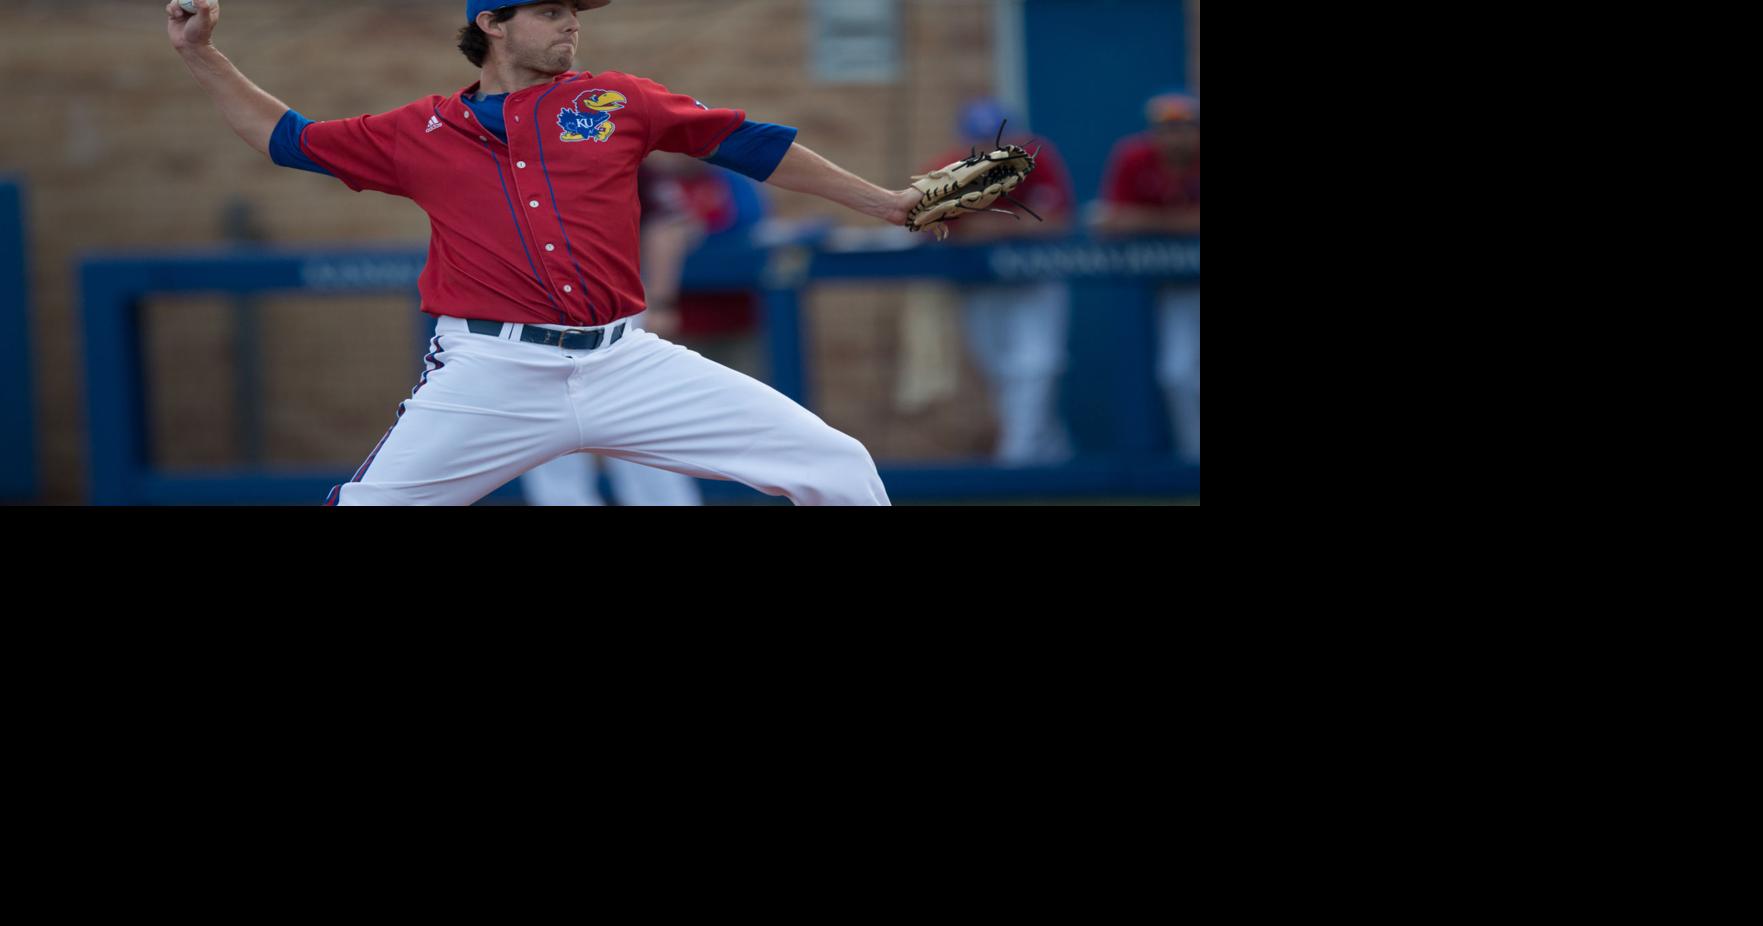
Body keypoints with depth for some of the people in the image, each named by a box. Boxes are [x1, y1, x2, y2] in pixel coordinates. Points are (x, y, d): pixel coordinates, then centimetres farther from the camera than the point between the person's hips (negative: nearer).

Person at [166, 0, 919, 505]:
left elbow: (747, 144, 16)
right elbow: (285, 139, 22)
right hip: (488, 378, -1)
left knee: (838, 469, -7)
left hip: (623, 365, 1)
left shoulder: (617, 102, 13)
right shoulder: (421, 132, 12)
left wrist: (883, 203, 17)